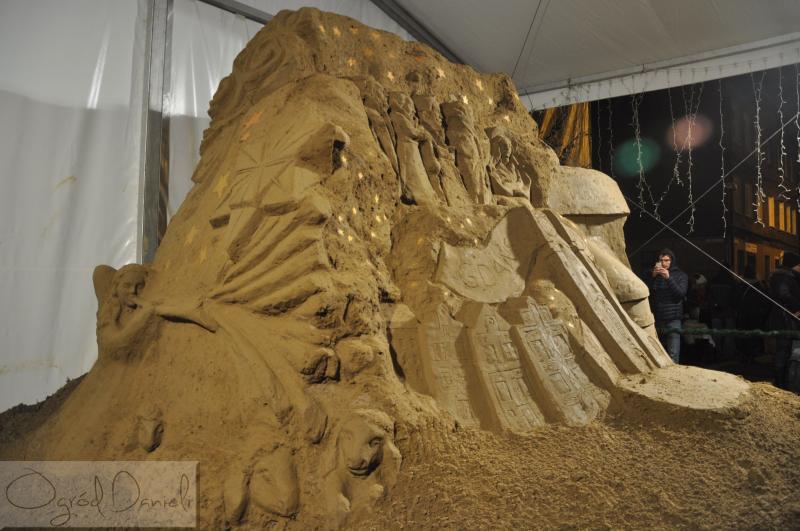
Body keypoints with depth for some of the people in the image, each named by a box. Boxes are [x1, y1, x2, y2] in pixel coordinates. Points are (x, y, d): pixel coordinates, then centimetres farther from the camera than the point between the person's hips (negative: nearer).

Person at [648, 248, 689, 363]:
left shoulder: (680, 275, 7)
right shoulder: (653, 275, 12)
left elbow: (681, 293, -8)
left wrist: (668, 278, -18)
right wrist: (652, 277, -11)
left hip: (673, 319, -2)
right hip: (656, 319, 2)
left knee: (673, 354, -8)